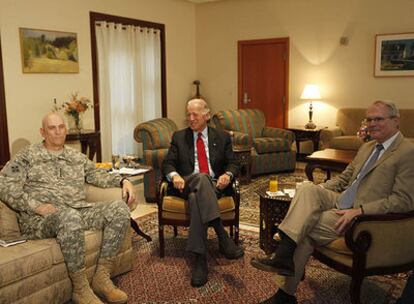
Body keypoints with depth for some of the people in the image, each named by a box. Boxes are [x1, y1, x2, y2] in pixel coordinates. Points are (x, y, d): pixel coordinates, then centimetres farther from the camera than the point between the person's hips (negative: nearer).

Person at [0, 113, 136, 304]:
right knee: (70, 217, -41)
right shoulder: (27, 156, 8)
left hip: (78, 211, 5)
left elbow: (97, 175, 25)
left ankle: (102, 278, -15)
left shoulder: (77, 157, 23)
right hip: (39, 218, -5)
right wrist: (35, 206, -15)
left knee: (119, 209, -18)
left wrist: (122, 180, 5)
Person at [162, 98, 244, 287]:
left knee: (196, 198, -39)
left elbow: (232, 164, 10)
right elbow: (168, 163, 9)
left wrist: (227, 174, -15)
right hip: (187, 185, 0)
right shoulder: (179, 137, 17)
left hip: (213, 186, 0)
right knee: (201, 177, -39)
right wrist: (174, 175, -15)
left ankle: (200, 259, -41)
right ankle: (222, 236, -45)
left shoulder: (222, 137, 16)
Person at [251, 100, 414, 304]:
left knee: (305, 229, -22)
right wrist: (318, 190, 5)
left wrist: (359, 211, -23)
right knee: (307, 189, -22)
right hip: (341, 202, 7)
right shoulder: (367, 147, 19)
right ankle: (283, 255, -30)